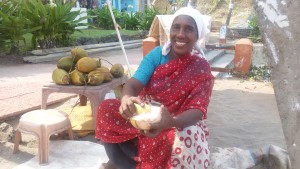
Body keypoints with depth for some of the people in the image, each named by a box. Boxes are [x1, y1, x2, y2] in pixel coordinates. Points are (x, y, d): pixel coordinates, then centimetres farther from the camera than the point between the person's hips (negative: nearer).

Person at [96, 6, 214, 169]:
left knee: (182, 142, -36)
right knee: (107, 109, -18)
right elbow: (133, 83, -16)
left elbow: (197, 110, -20)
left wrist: (171, 122, -43)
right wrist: (126, 98, -42)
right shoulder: (157, 54, -5)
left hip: (180, 122, -3)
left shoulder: (201, 68, -11)